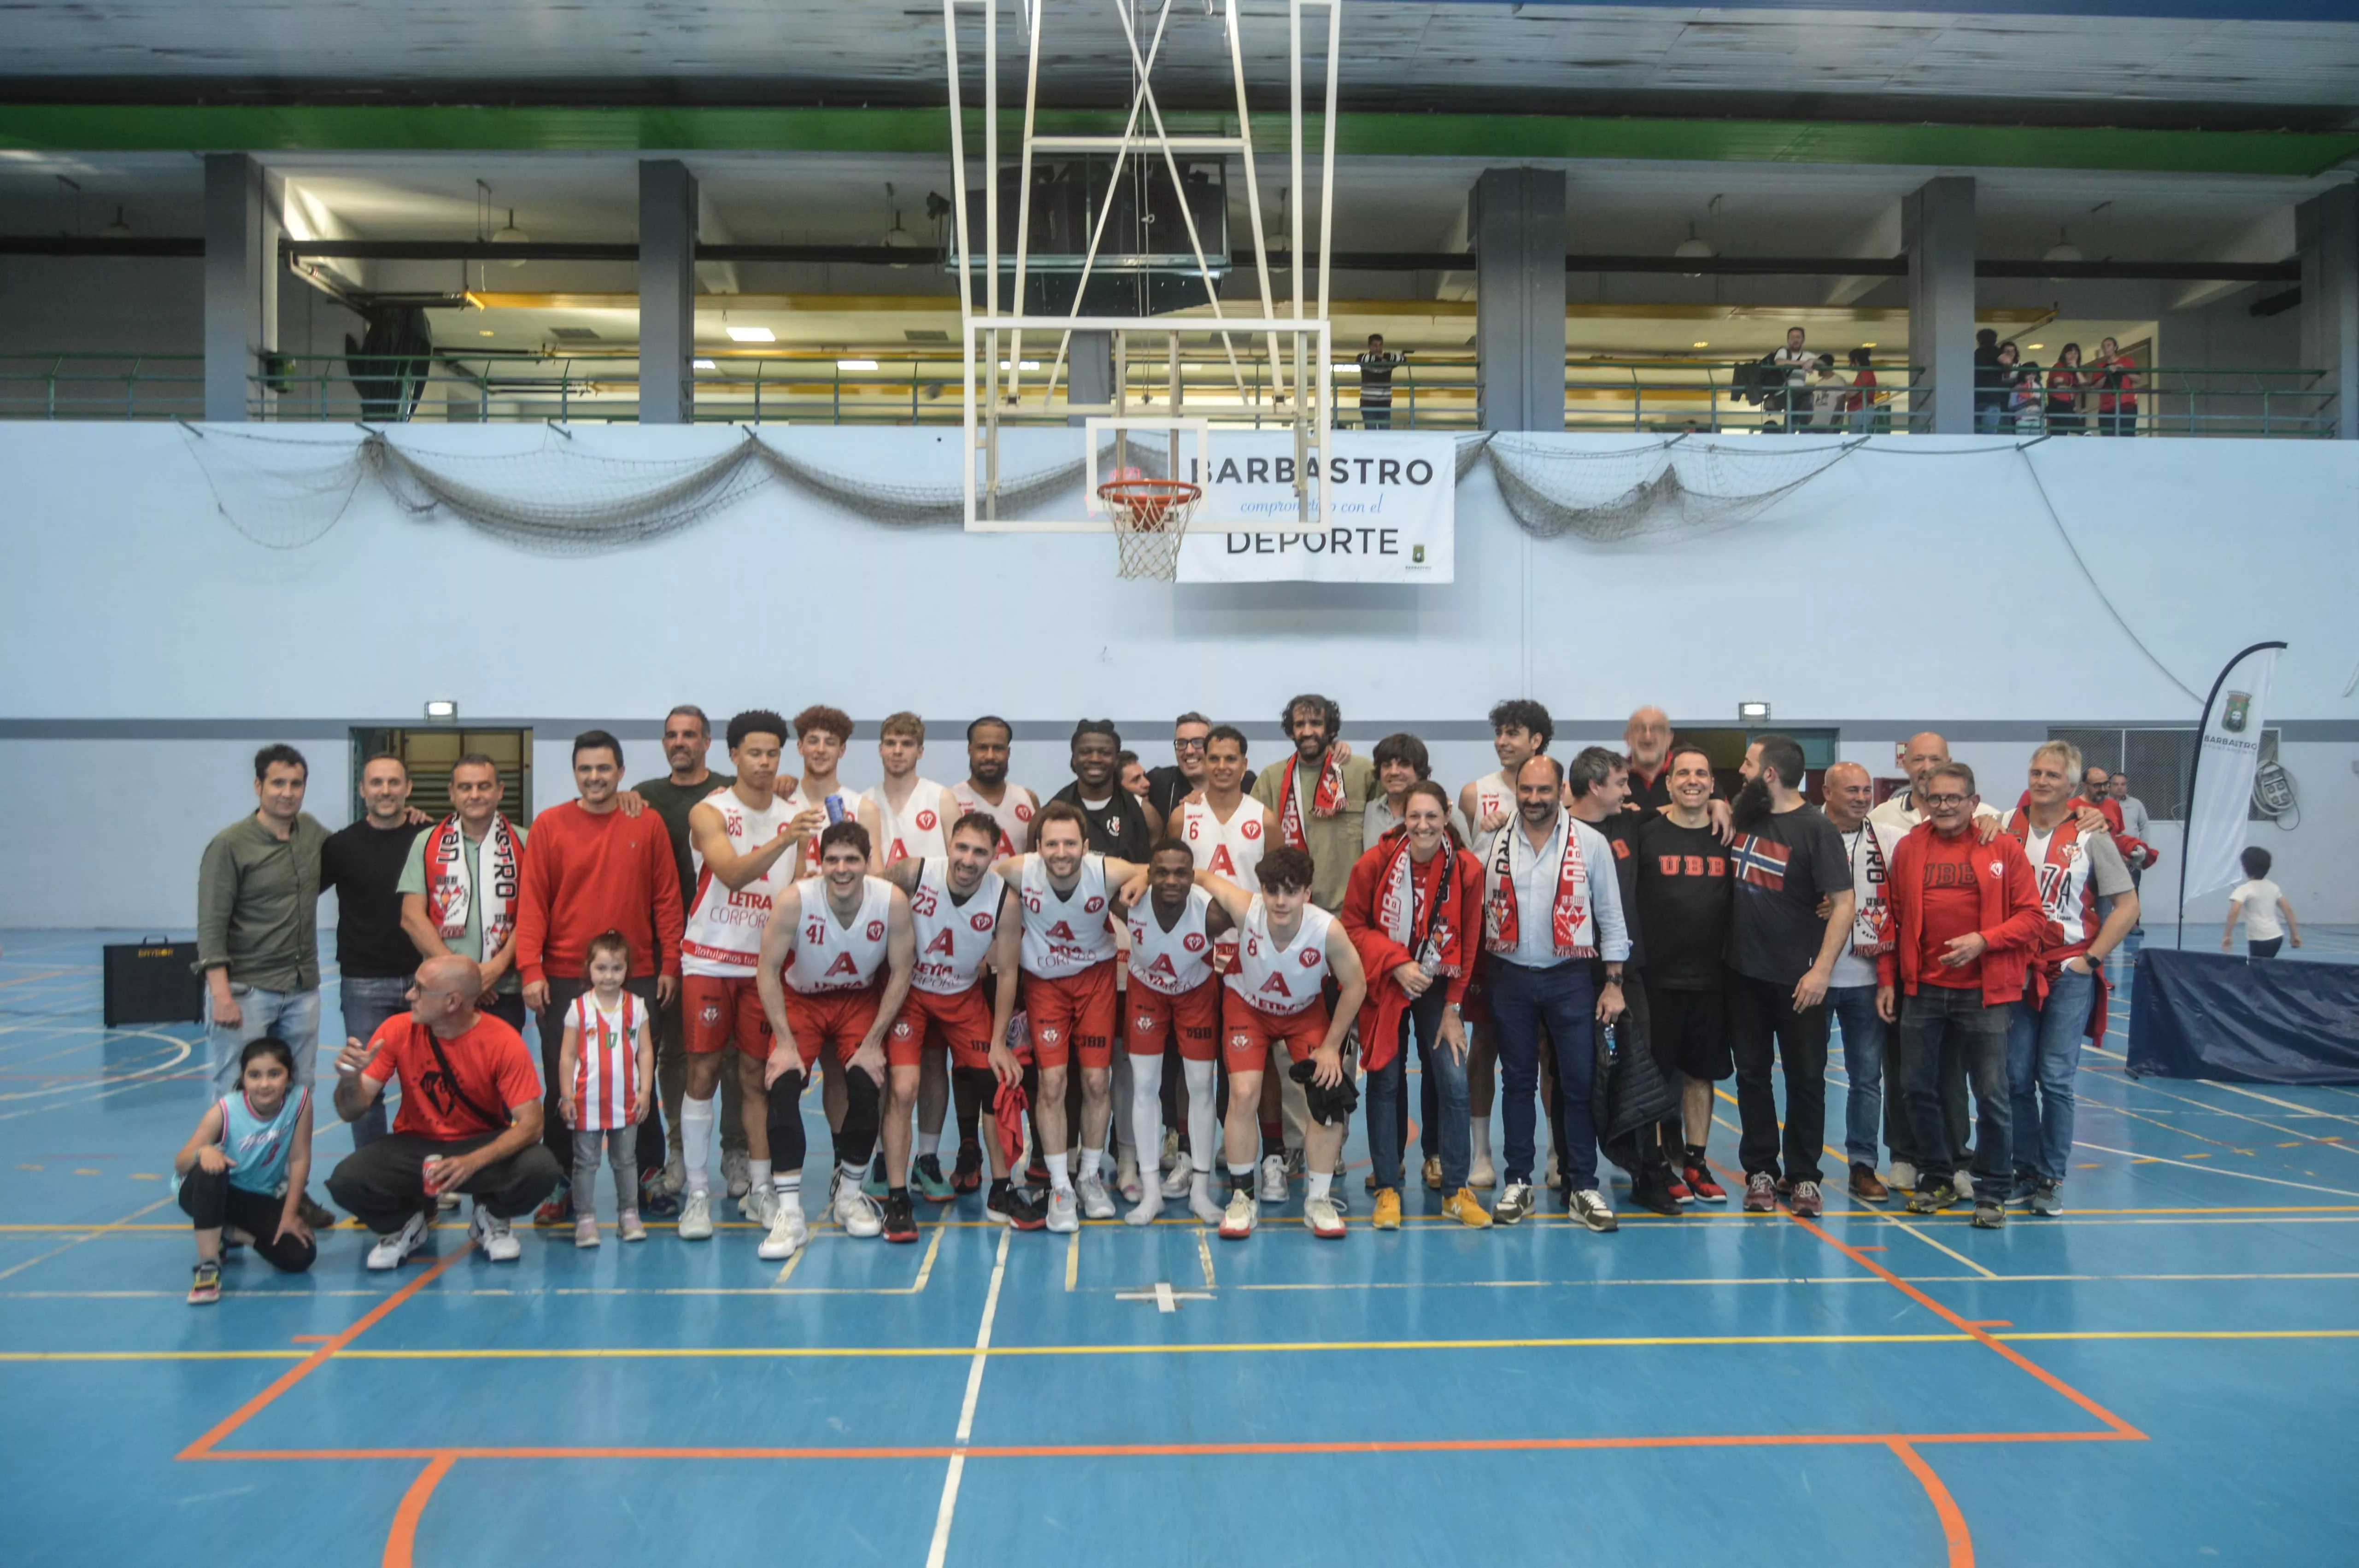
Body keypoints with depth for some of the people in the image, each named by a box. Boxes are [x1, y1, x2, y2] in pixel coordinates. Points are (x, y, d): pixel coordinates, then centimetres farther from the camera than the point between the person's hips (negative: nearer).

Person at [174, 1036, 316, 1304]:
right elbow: (180, 1164, -24)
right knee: (210, 1170, -39)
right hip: (216, 1193, -2)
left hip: (263, 1198, 3)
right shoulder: (225, 1111, -25)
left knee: (299, 1257, -17)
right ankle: (208, 1265, -28)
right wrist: (202, 1152, -48)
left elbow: (299, 1159, -14)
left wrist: (290, 1214, -12)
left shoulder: (300, 1101, -21)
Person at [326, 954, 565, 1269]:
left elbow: (530, 1124, -21)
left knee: (541, 1170, -31)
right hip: (414, 1145, 2)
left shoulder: (503, 1042, -19)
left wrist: (473, 1162, -35)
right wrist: (350, 1079, -33)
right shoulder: (398, 1030, -11)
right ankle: (404, 1225, 8)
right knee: (346, 1180, -27)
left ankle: (492, 1217, 6)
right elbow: (351, 1111, -9)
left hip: (484, 1144, -1)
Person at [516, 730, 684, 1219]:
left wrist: (670, 964, 1)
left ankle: (650, 1179, 20)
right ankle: (559, 1185, 16)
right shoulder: (549, 825, 1)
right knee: (561, 1087, 5)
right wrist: (531, 970, -9)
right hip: (564, 980, 0)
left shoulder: (648, 825, 3)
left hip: (636, 977, 1)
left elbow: (667, 898, 4)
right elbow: (531, 901, -2)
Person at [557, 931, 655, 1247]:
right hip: (587, 1102, -1)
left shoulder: (636, 1007, 1)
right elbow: (567, 1056, 0)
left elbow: (645, 1052, 3)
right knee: (586, 1163, 5)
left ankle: (629, 1215, 19)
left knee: (625, 1160, 10)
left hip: (626, 1102, 1)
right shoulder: (579, 1008, -2)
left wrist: (645, 1092, -2)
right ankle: (585, 1219, 12)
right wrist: (566, 1097, -4)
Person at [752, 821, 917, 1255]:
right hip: (800, 999, -1)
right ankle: (789, 1212, -15)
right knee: (782, 1085, -21)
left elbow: (901, 972, -11)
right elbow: (768, 970, -16)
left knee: (867, 1084, -17)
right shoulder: (794, 900, -27)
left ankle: (849, 1194, 9)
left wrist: (872, 1044, -13)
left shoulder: (892, 901, -23)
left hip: (861, 999, 1)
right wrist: (785, 1043, -18)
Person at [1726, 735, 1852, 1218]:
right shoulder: (1742, 816, 5)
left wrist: (1822, 970, -20)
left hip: (1797, 979, -5)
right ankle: (1760, 1172, 20)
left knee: (1805, 1078, 5)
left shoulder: (1815, 828, -11)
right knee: (1751, 1074, 10)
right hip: (1743, 971, 5)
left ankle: (1804, 1177, 16)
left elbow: (1844, 903, -15)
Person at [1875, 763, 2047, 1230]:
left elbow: (2032, 918, -2)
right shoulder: (1908, 849, 6)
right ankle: (1937, 1179, 26)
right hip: (1921, 990, 3)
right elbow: (1892, 918, 10)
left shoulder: (2003, 848, -1)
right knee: (1919, 1089, 9)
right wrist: (1886, 980, 7)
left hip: (1984, 991, -3)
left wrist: (1984, 940, -16)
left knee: (1993, 1095, 0)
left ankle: (1990, 1193, 14)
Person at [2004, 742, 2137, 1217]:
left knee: (2056, 1080, -3)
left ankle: (2051, 1179, 7)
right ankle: (2027, 1172, 16)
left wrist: (2091, 959, -4)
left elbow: (2127, 905, 1)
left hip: (2069, 973, -2)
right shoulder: (2006, 828, 4)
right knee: (2017, 1079, 4)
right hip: (2016, 971, 2)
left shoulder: (2090, 835, -1)